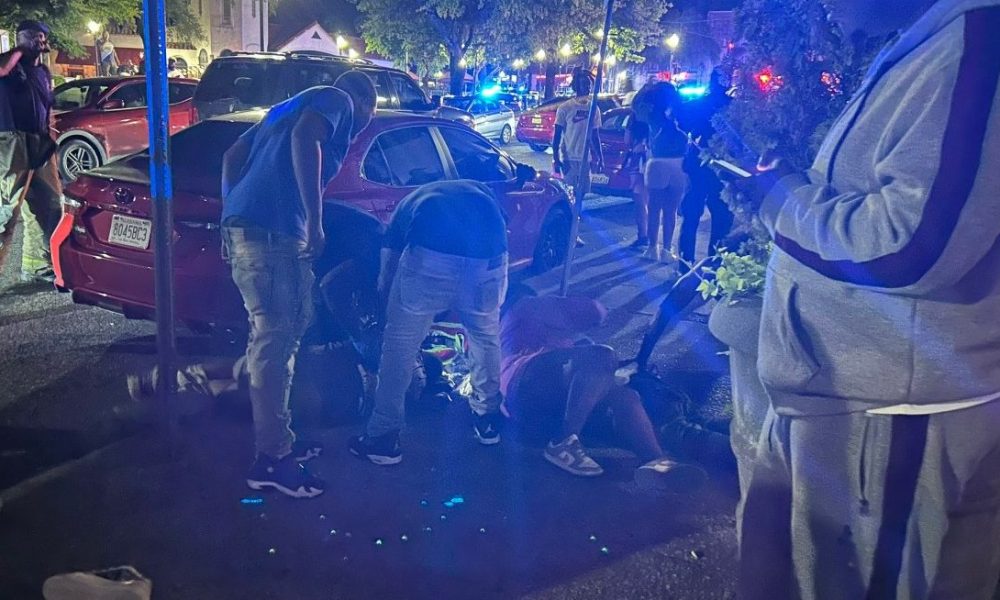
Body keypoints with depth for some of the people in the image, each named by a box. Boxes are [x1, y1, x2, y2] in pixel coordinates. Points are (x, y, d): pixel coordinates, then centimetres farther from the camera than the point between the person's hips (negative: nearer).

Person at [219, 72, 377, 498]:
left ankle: (274, 441, 26)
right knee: (274, 341, -7)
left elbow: (233, 156, 28)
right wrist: (315, 221, -20)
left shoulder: (293, 105, 31)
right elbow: (305, 138, -18)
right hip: (272, 230, -10)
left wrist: (233, 215, 24)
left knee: (272, 337, 16)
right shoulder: (338, 101, 5)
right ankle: (272, 460, -2)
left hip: (244, 227, 10)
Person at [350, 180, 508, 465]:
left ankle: (383, 437, 20)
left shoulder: (410, 201, 37)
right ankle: (487, 420, 42)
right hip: (488, 258, 2)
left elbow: (385, 280, 35)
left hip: (431, 258, -2)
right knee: (485, 335, 27)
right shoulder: (482, 192, 41)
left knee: (400, 342, 15)